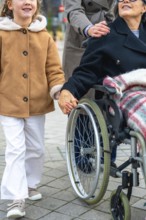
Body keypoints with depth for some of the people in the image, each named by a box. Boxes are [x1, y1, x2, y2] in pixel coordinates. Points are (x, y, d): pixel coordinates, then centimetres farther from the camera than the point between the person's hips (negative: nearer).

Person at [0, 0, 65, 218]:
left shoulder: (44, 36, 2)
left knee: (36, 149, 14)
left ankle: (31, 185, 36)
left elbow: (53, 69, 1)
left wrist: (58, 89, -16)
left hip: (37, 104, 3)